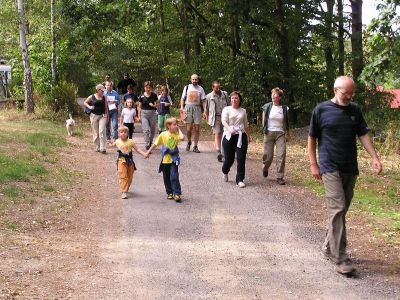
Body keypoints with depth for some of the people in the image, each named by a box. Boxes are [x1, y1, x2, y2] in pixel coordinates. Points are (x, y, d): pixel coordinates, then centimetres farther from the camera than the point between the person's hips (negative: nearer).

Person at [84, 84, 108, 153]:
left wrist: (106, 115, 2)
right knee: (95, 132, 6)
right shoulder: (92, 97, -1)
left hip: (102, 116, 0)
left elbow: (106, 107, 10)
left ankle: (102, 148, -12)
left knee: (102, 131, -12)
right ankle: (97, 147, 18)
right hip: (94, 115, 0)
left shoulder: (104, 98, 4)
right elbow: (85, 102, 11)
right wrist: (89, 107, -6)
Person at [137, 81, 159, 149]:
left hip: (152, 113, 2)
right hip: (144, 113, -2)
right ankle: (147, 146, -9)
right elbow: (139, 107, 4)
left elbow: (157, 104, 8)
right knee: (146, 130, -11)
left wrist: (154, 105, -14)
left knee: (153, 130, 11)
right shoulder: (142, 96, -2)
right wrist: (139, 116, 0)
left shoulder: (154, 95, -1)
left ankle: (150, 142, 36)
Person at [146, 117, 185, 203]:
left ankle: (177, 193, -7)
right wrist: (148, 152, 5)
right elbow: (155, 144, 3)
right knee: (166, 178, 11)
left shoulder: (176, 134, -5)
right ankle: (169, 193, 27)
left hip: (174, 160, -2)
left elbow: (182, 138, -28)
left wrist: (179, 130, -13)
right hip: (165, 160, 2)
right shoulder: (163, 135, -5)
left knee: (174, 176, -12)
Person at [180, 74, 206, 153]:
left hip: (197, 108, 0)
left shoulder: (200, 89, 5)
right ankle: (189, 141, 24)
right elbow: (182, 98, 10)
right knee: (189, 128, -3)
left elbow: (203, 100, 3)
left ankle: (195, 146, 7)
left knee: (197, 129, -2)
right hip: (188, 108, 0)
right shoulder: (187, 87, 8)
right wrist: (182, 107, -4)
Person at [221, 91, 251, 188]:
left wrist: (249, 136, 26)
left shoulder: (243, 111, 14)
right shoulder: (227, 109, 2)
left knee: (241, 159, -5)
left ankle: (240, 180, 2)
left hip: (241, 136, 2)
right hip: (229, 136, -2)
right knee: (229, 159, 3)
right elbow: (223, 121, -13)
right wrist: (229, 129, -30)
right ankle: (225, 172, 36)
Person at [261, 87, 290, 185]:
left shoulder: (284, 108, 2)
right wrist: (265, 130, 3)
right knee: (268, 155, 3)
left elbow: (286, 122, 10)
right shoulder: (267, 107, 0)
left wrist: (287, 134, 8)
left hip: (280, 134, 0)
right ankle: (265, 168, 37)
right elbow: (263, 120, 8)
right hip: (269, 133, 0)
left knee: (281, 155, -8)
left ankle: (280, 177, -2)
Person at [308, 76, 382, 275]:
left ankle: (329, 247, 26)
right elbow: (312, 138, 1)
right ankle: (340, 259, -13)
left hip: (350, 169, 5)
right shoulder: (321, 110, -3)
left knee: (340, 211, 11)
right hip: (330, 168, -5)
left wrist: (374, 157, -4)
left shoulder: (355, 110, 8)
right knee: (337, 209, -13)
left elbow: (363, 135, 8)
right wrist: (313, 164, -2)